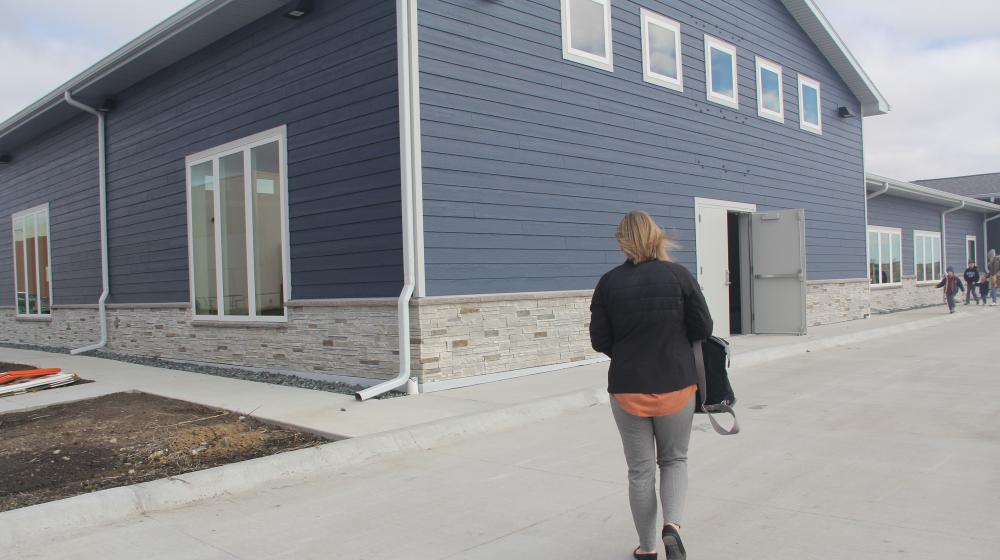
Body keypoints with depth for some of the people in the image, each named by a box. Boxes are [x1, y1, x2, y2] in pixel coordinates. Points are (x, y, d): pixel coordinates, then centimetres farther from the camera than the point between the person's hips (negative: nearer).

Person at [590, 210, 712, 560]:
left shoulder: (609, 283, -6)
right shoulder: (679, 275, -6)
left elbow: (599, 340, -3)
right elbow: (703, 329, -4)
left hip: (628, 388, 0)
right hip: (676, 386, 0)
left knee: (640, 469, 13)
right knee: (674, 459, 19)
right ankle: (672, 524, -2)